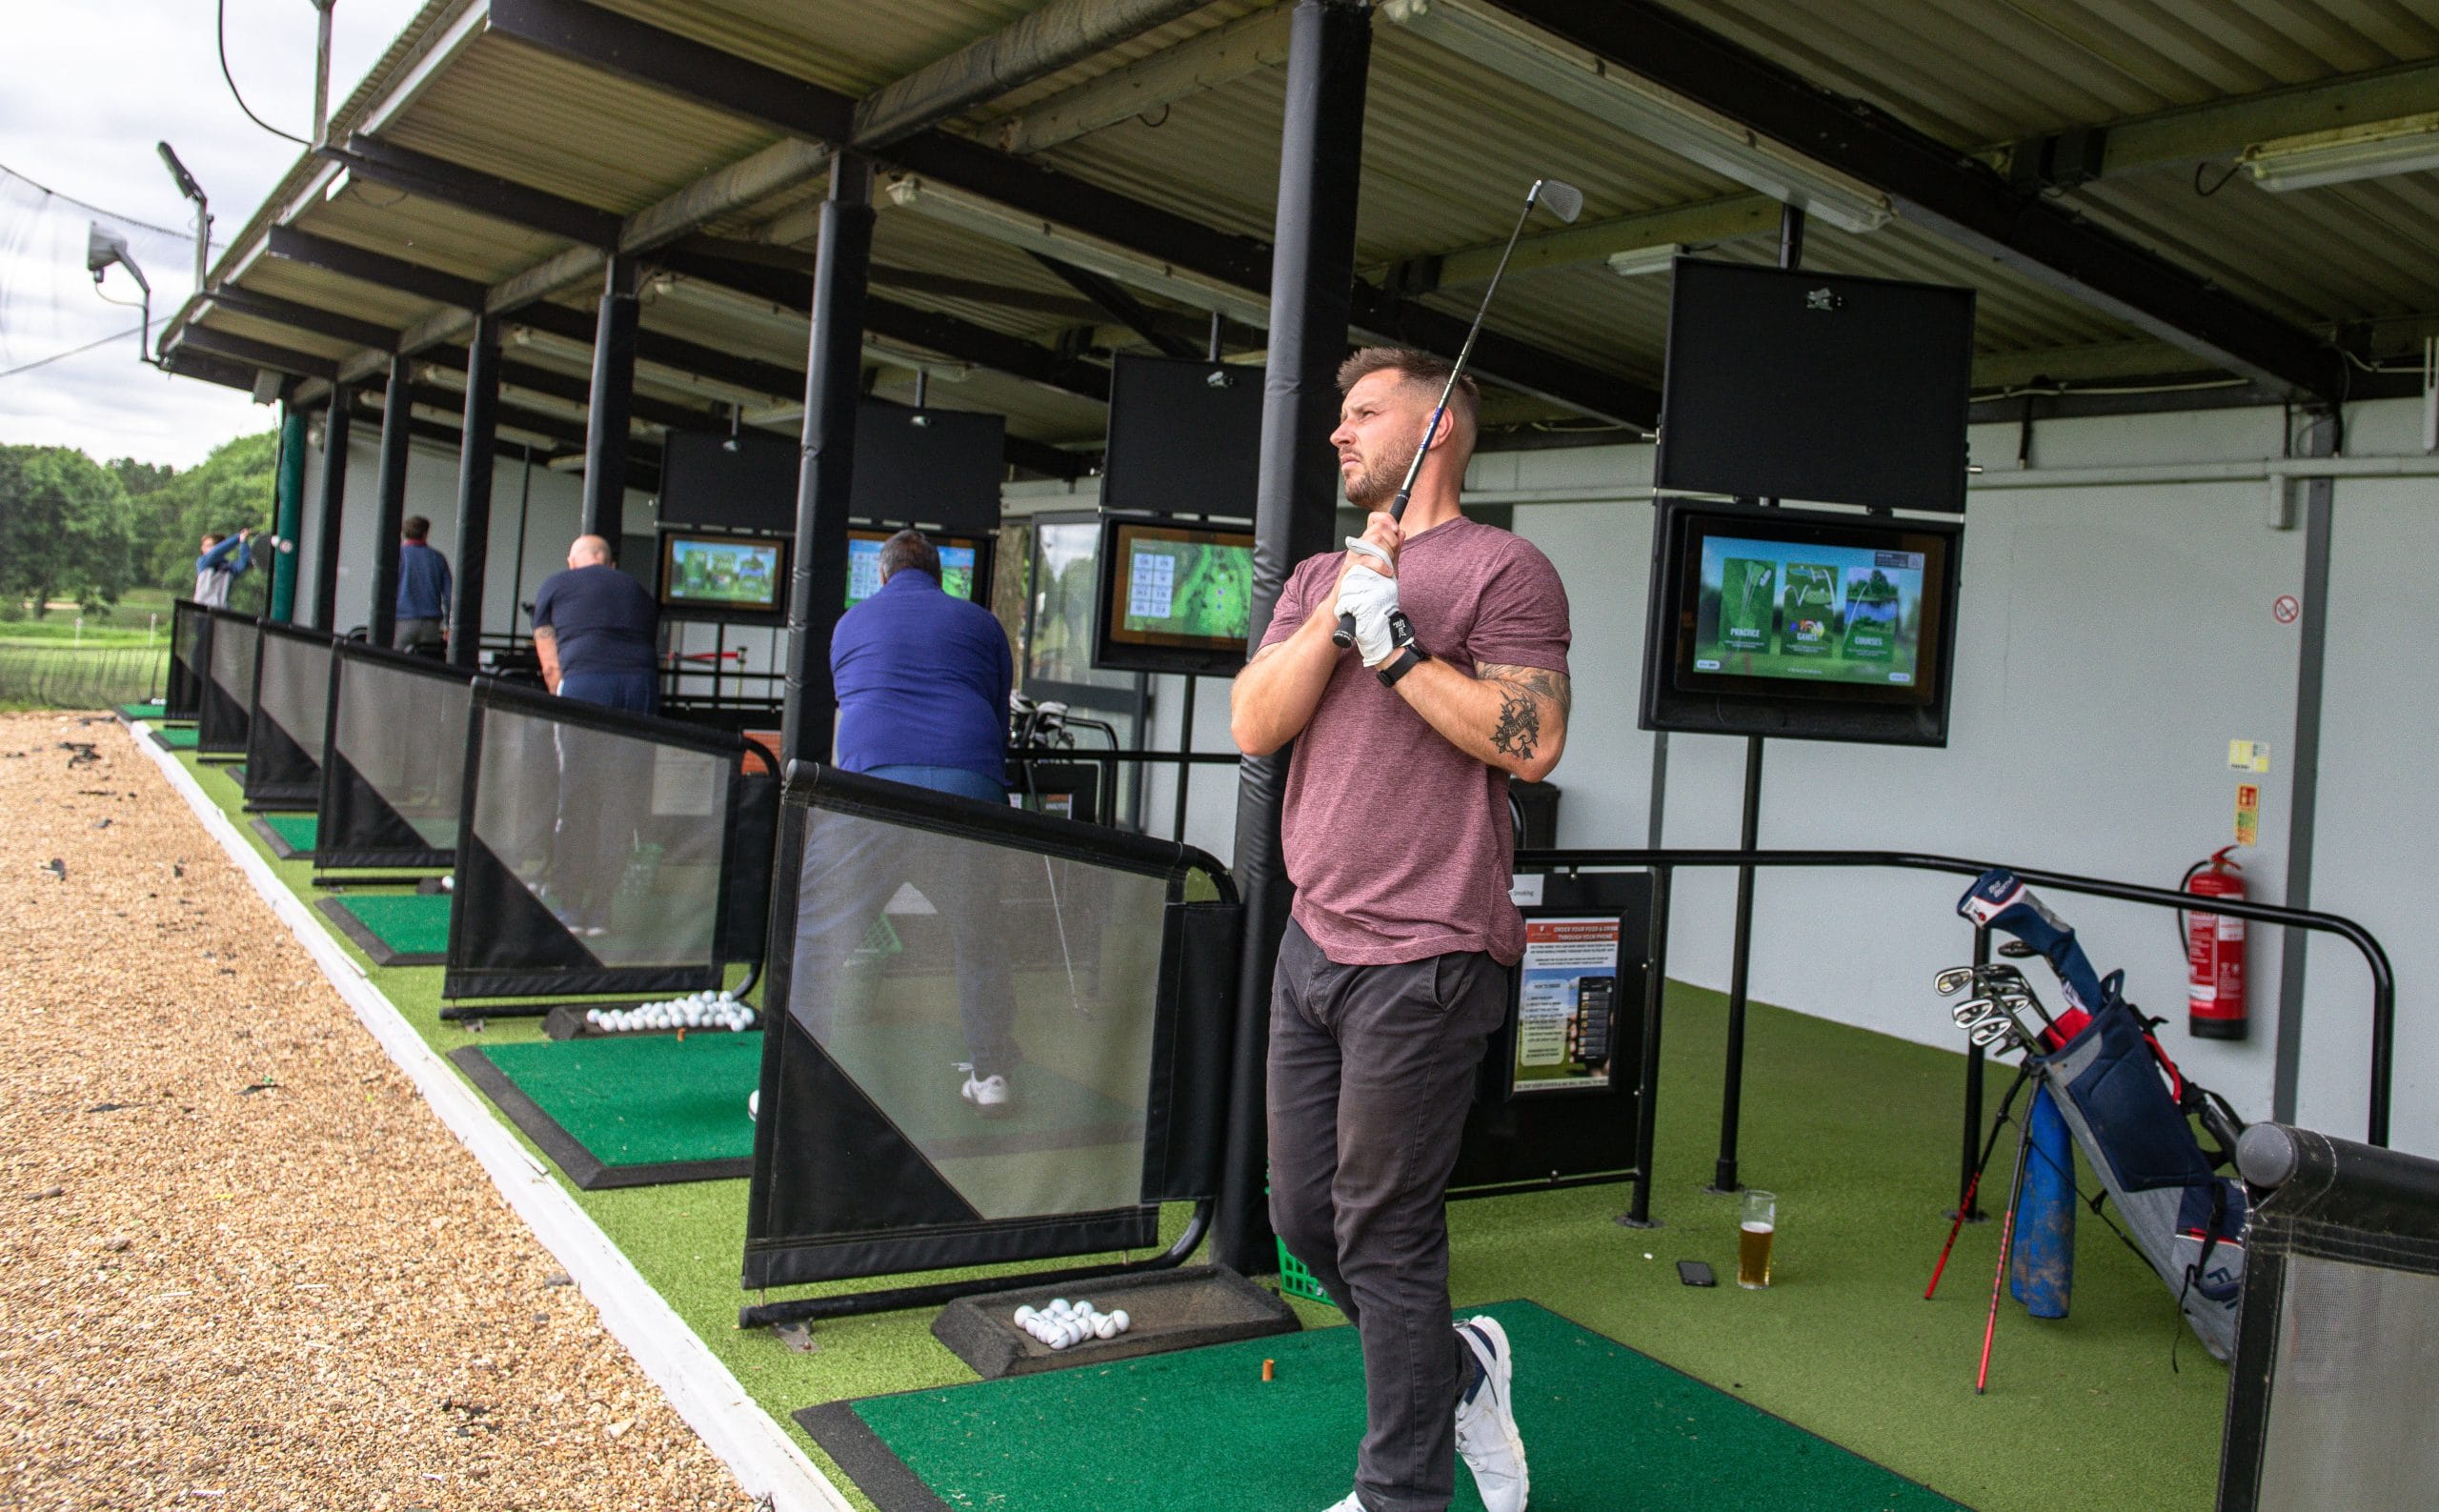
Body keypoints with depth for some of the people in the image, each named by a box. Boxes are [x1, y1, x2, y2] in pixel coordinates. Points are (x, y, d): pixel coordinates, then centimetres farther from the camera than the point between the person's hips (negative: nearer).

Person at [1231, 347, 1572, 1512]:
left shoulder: (1504, 570, -4)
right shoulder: (1316, 579, 17)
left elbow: (1532, 742, -16)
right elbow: (1253, 726, 3)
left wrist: (1396, 643, -16)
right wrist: (1340, 612, -8)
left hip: (1421, 960, -7)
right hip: (1313, 945, 8)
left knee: (1383, 1236, 0)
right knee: (1305, 1217, 14)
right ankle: (1459, 1368, 36)